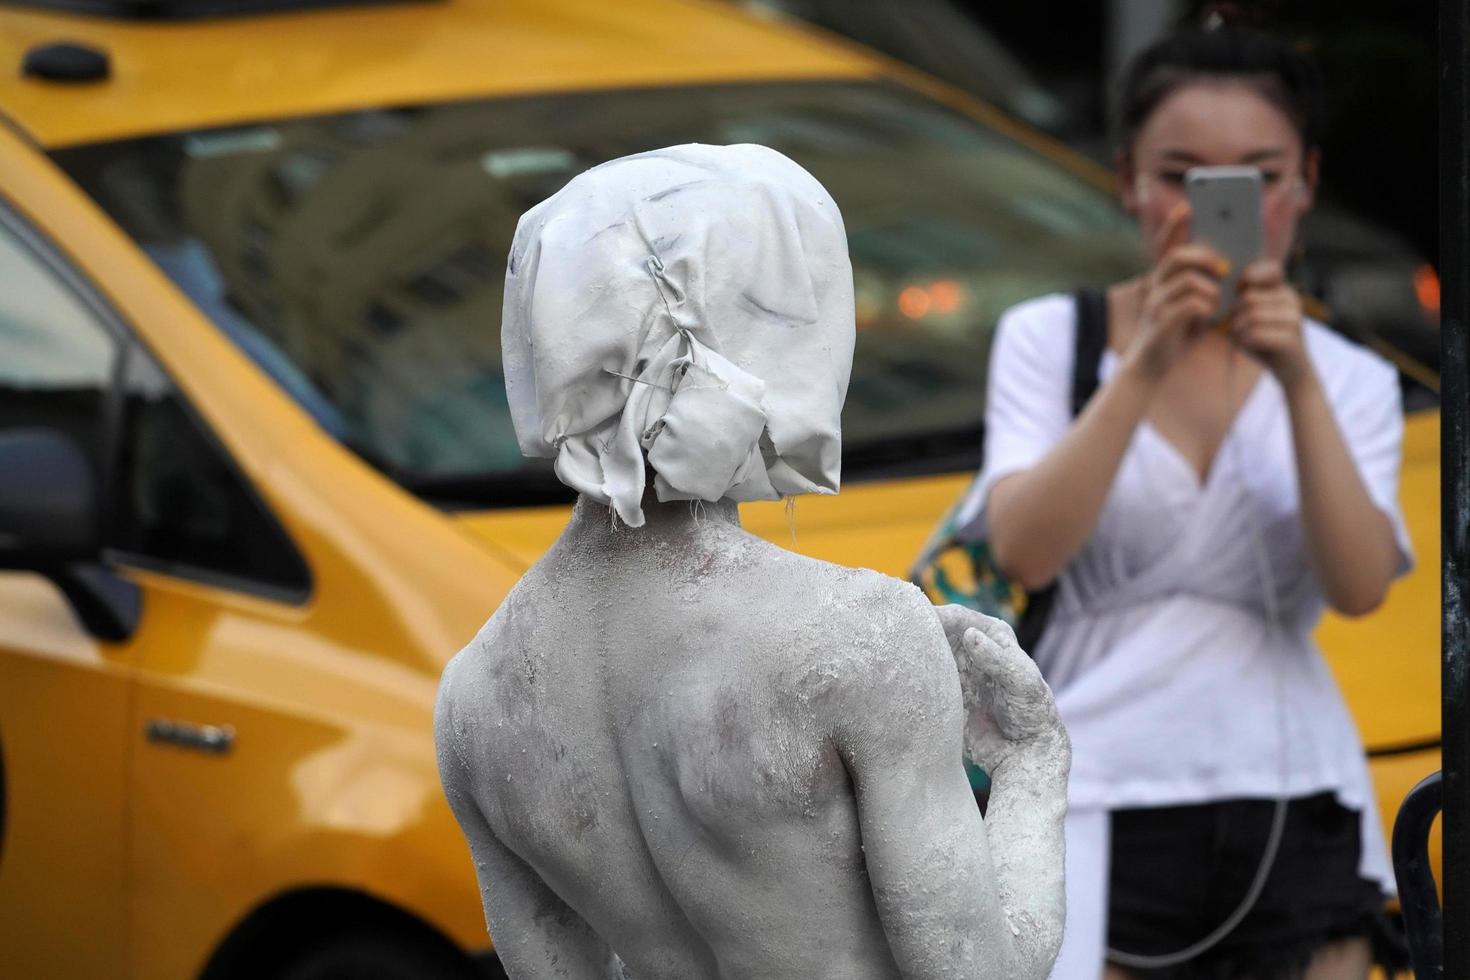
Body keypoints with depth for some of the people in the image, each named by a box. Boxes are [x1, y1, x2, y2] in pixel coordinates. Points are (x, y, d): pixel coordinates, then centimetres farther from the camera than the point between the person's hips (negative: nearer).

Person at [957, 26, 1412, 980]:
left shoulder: (1351, 381, 12)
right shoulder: (1048, 339, 7)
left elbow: (1359, 586, -5)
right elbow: (1023, 551, -9)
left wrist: (1298, 384, -15)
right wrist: (1143, 367, -17)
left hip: (1294, 820, 2)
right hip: (1107, 816, -2)